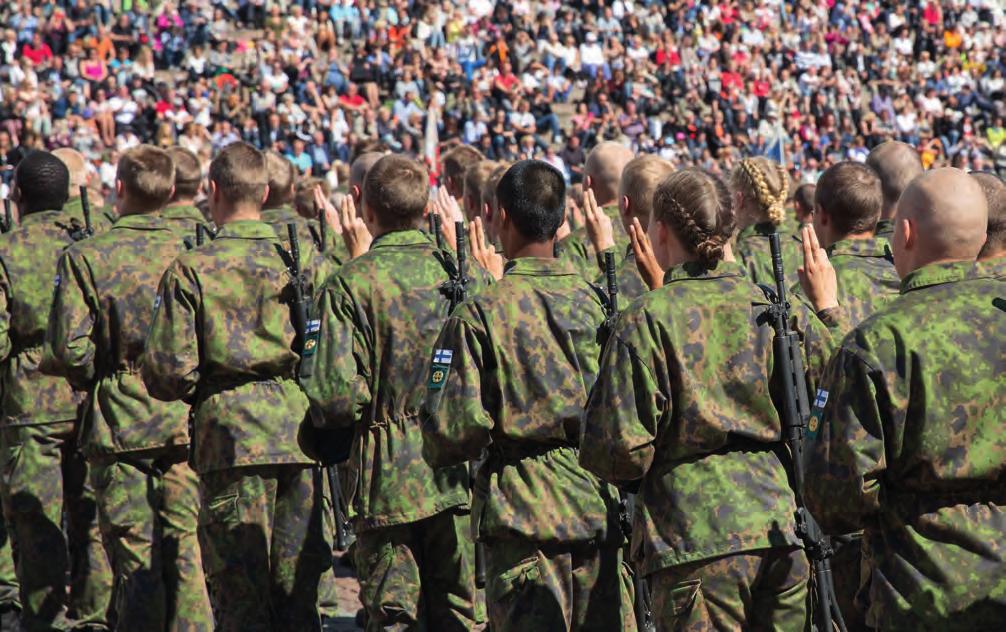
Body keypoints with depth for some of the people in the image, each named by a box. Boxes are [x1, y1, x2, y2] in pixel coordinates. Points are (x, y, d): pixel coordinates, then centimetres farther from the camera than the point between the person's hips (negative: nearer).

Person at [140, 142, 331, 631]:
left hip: (232, 437, -3)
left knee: (240, 591, 1)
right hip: (300, 432, 3)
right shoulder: (305, 259, 4)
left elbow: (169, 373, -8)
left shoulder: (191, 270, -5)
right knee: (298, 585, 10)